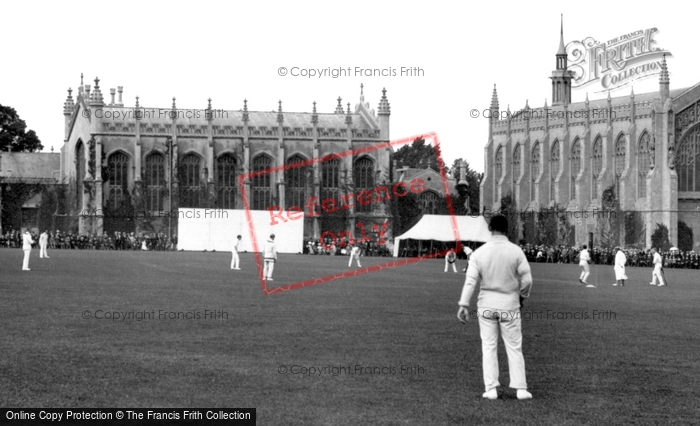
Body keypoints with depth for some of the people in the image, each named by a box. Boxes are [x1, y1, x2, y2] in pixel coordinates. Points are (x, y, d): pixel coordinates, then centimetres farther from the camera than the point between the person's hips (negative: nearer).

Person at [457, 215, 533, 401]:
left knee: (489, 347, 8)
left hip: (486, 306, 1)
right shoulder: (516, 251, -8)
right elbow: (527, 279, -6)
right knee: (514, 347, 7)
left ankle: (491, 389, 6)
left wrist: (464, 305, -9)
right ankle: (521, 388, 7)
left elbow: (470, 280, -9)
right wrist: (522, 296, 13)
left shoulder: (479, 252, -5)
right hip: (510, 306, -1)